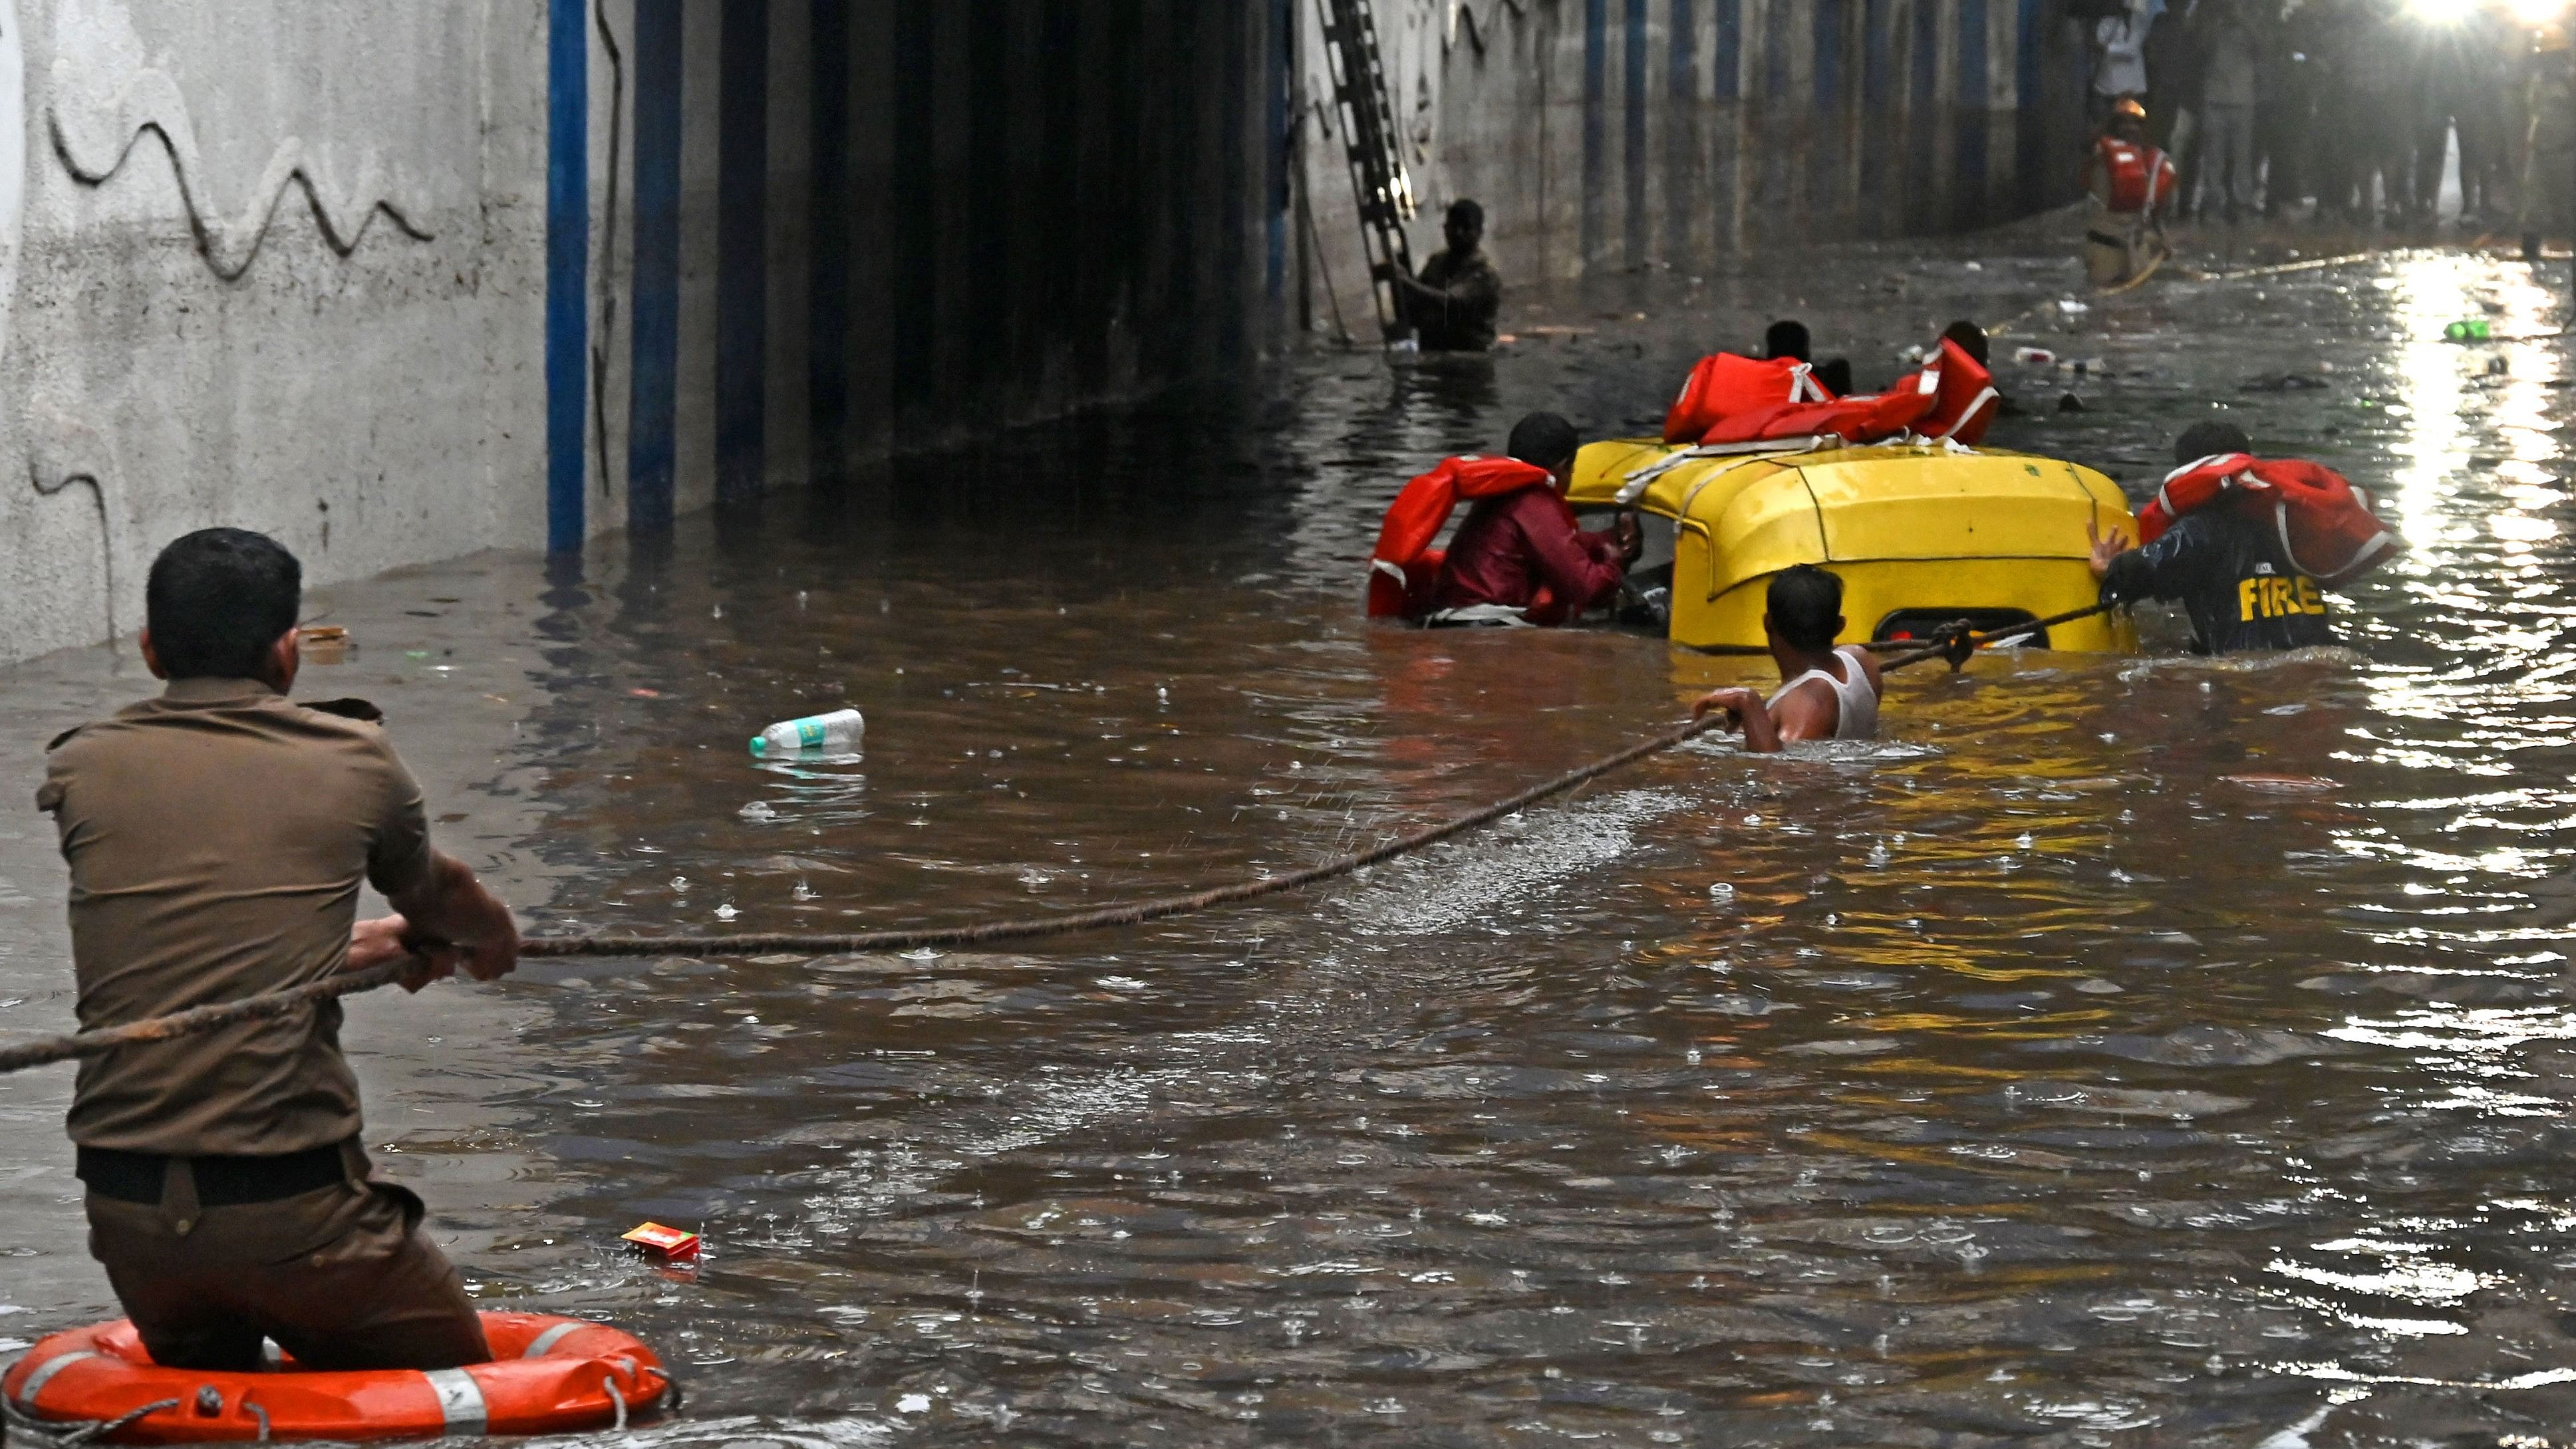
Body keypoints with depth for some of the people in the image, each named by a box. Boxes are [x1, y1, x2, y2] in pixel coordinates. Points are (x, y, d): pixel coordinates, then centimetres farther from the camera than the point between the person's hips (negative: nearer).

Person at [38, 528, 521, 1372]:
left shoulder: (80, 770, 3)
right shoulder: (352, 762, -1)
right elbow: (437, 896, 20)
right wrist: (494, 940, 44)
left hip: (125, 1207, 3)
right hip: (289, 1201, -3)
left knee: (200, 1379, 30)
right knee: (460, 1383, 17)